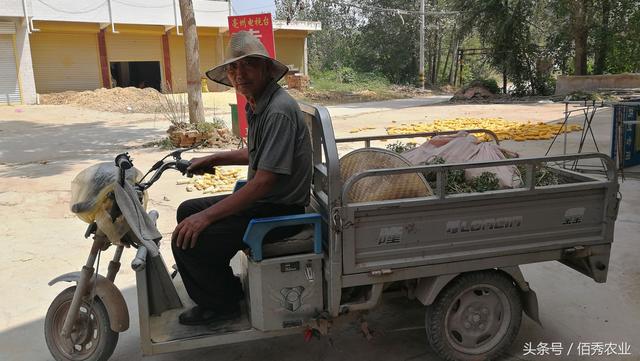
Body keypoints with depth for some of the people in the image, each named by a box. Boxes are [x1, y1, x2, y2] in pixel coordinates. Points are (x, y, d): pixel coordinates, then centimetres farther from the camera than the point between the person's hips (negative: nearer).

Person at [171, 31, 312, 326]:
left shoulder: (279, 111, -24)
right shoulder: (257, 105, 9)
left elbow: (264, 181, -27)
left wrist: (207, 216, -23)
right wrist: (213, 159, 19)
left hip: (278, 211, -10)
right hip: (260, 199, 10)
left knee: (188, 240, -16)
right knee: (187, 211, 17)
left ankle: (221, 304, 10)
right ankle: (221, 283, 27)